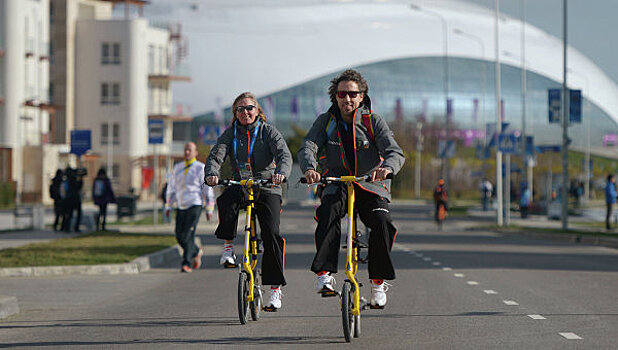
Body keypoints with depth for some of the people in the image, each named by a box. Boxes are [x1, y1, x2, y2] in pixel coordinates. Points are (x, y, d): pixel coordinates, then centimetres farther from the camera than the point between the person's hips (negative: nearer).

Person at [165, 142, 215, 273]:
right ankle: (196, 252, 32)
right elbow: (171, 188, 16)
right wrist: (168, 207, 11)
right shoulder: (177, 168, 11)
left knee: (188, 235, -14)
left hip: (194, 206, -5)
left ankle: (187, 264, -11)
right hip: (181, 208, 5)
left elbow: (208, 189, -2)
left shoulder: (201, 168, -3)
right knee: (179, 236, 6)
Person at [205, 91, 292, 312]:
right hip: (241, 185, 2)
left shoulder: (268, 131, -1)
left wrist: (281, 172, -38)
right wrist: (212, 174, -30)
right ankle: (228, 246, -14)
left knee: (271, 234, -16)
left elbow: (284, 154, -15)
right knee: (225, 201, -34)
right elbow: (216, 155, -7)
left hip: (267, 188, -2)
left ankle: (275, 289, -10)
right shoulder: (231, 133, 6)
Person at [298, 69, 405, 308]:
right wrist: (309, 168, -35)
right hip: (336, 185, 0)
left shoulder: (373, 121, -1)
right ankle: (324, 275, -37)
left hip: (371, 186, 0)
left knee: (381, 221, -28)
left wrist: (386, 168, -38)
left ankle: (378, 282, -12)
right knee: (328, 211, -33)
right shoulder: (325, 121, 4)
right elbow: (307, 147, -11)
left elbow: (396, 153, -13)